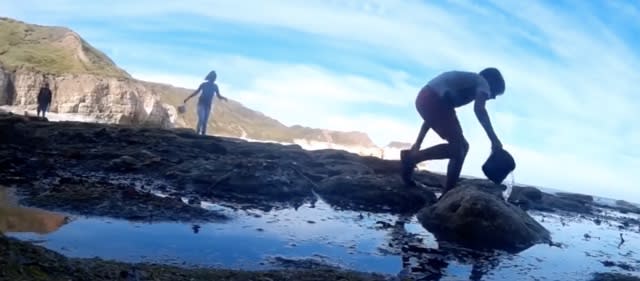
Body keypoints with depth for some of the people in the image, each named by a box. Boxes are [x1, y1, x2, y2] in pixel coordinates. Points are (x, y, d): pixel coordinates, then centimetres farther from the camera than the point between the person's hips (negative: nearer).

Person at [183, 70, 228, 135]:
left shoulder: (215, 86, 7)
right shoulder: (204, 84, 1)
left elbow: (219, 96, 6)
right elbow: (196, 92, 6)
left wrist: (223, 98, -16)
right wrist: (188, 98, 2)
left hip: (208, 105, 3)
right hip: (201, 104, -3)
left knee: (205, 121, 0)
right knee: (201, 119, -19)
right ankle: (197, 134, -17)